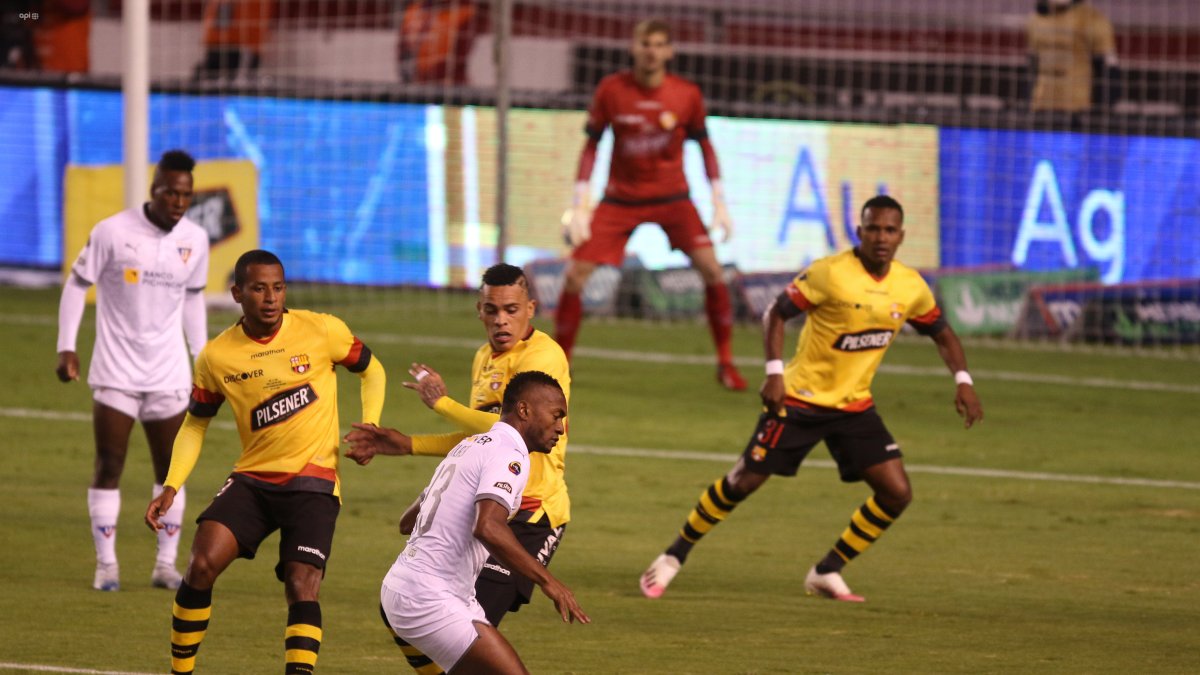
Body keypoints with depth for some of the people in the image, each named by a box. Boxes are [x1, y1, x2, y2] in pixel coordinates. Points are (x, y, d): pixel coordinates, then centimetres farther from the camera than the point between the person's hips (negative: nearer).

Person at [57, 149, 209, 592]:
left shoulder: (195, 240, 2)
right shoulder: (113, 232, -10)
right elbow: (76, 284, -2)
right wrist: (67, 348, -8)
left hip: (169, 374, 3)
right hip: (115, 372, -3)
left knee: (171, 470, 4)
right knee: (109, 467, -3)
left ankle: (166, 564, 12)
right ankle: (106, 565, 4)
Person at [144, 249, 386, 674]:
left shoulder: (322, 331, -5)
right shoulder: (217, 356, 1)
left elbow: (372, 371, 12)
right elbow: (196, 423, 14)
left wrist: (369, 426, -5)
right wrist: (171, 487, 2)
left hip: (312, 481, -2)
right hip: (252, 479, 2)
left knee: (302, 587, -17)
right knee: (202, 564, -15)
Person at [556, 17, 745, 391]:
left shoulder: (687, 95, -8)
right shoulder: (611, 90, -9)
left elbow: (704, 145, 5)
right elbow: (591, 145, 0)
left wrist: (719, 202, 0)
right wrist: (580, 204, -5)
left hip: (671, 196, 0)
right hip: (620, 199, 0)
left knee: (711, 268, -17)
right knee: (575, 274, -10)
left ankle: (726, 363, -2)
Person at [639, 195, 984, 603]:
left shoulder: (911, 287, -2)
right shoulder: (830, 274, -18)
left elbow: (942, 334, 14)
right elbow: (776, 313, -11)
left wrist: (963, 382, -1)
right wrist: (774, 372, -21)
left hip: (855, 406, 5)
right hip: (799, 400, -5)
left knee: (897, 493, -7)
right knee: (743, 482, -3)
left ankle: (826, 573, 7)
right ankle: (674, 558, 15)